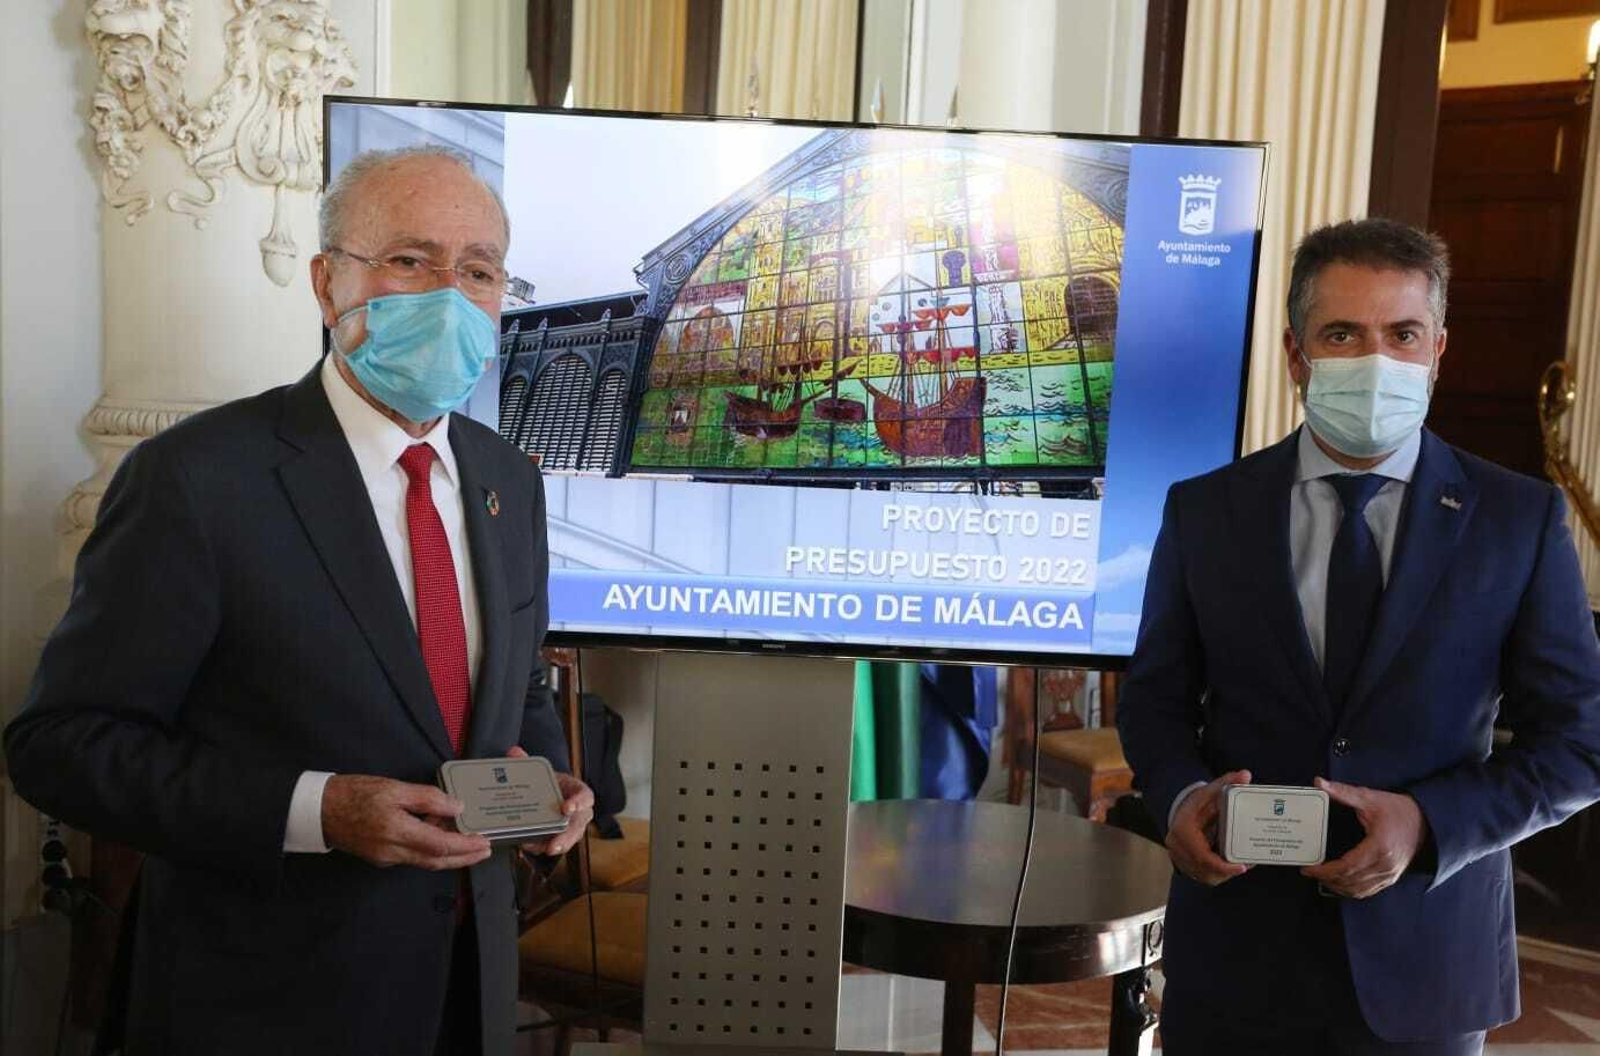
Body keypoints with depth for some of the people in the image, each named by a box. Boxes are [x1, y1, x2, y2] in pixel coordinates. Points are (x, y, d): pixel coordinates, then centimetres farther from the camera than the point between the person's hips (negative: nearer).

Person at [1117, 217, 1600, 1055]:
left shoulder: (1521, 519, -3)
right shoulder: (1203, 511, -1)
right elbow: (1156, 697, 5)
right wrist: (1180, 794, -15)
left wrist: (1430, 823, -17)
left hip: (1424, 959, 0)